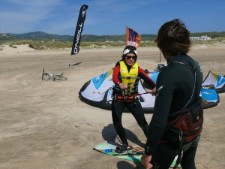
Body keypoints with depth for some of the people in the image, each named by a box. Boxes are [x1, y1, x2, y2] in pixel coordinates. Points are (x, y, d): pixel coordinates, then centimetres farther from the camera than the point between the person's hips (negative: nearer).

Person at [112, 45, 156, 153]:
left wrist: (154, 87, -44)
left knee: (142, 121, -1)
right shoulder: (119, 66, -10)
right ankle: (125, 144, 23)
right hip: (118, 99, 0)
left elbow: (147, 79, -23)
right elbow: (114, 76, -30)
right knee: (117, 123, 4)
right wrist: (119, 84, -53)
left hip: (132, 99, 0)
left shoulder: (137, 68, -7)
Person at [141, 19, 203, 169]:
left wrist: (148, 152, -22)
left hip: (175, 134, -7)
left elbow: (159, 119, -31)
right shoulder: (194, 65, -4)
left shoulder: (169, 73, -29)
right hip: (194, 130, 8)